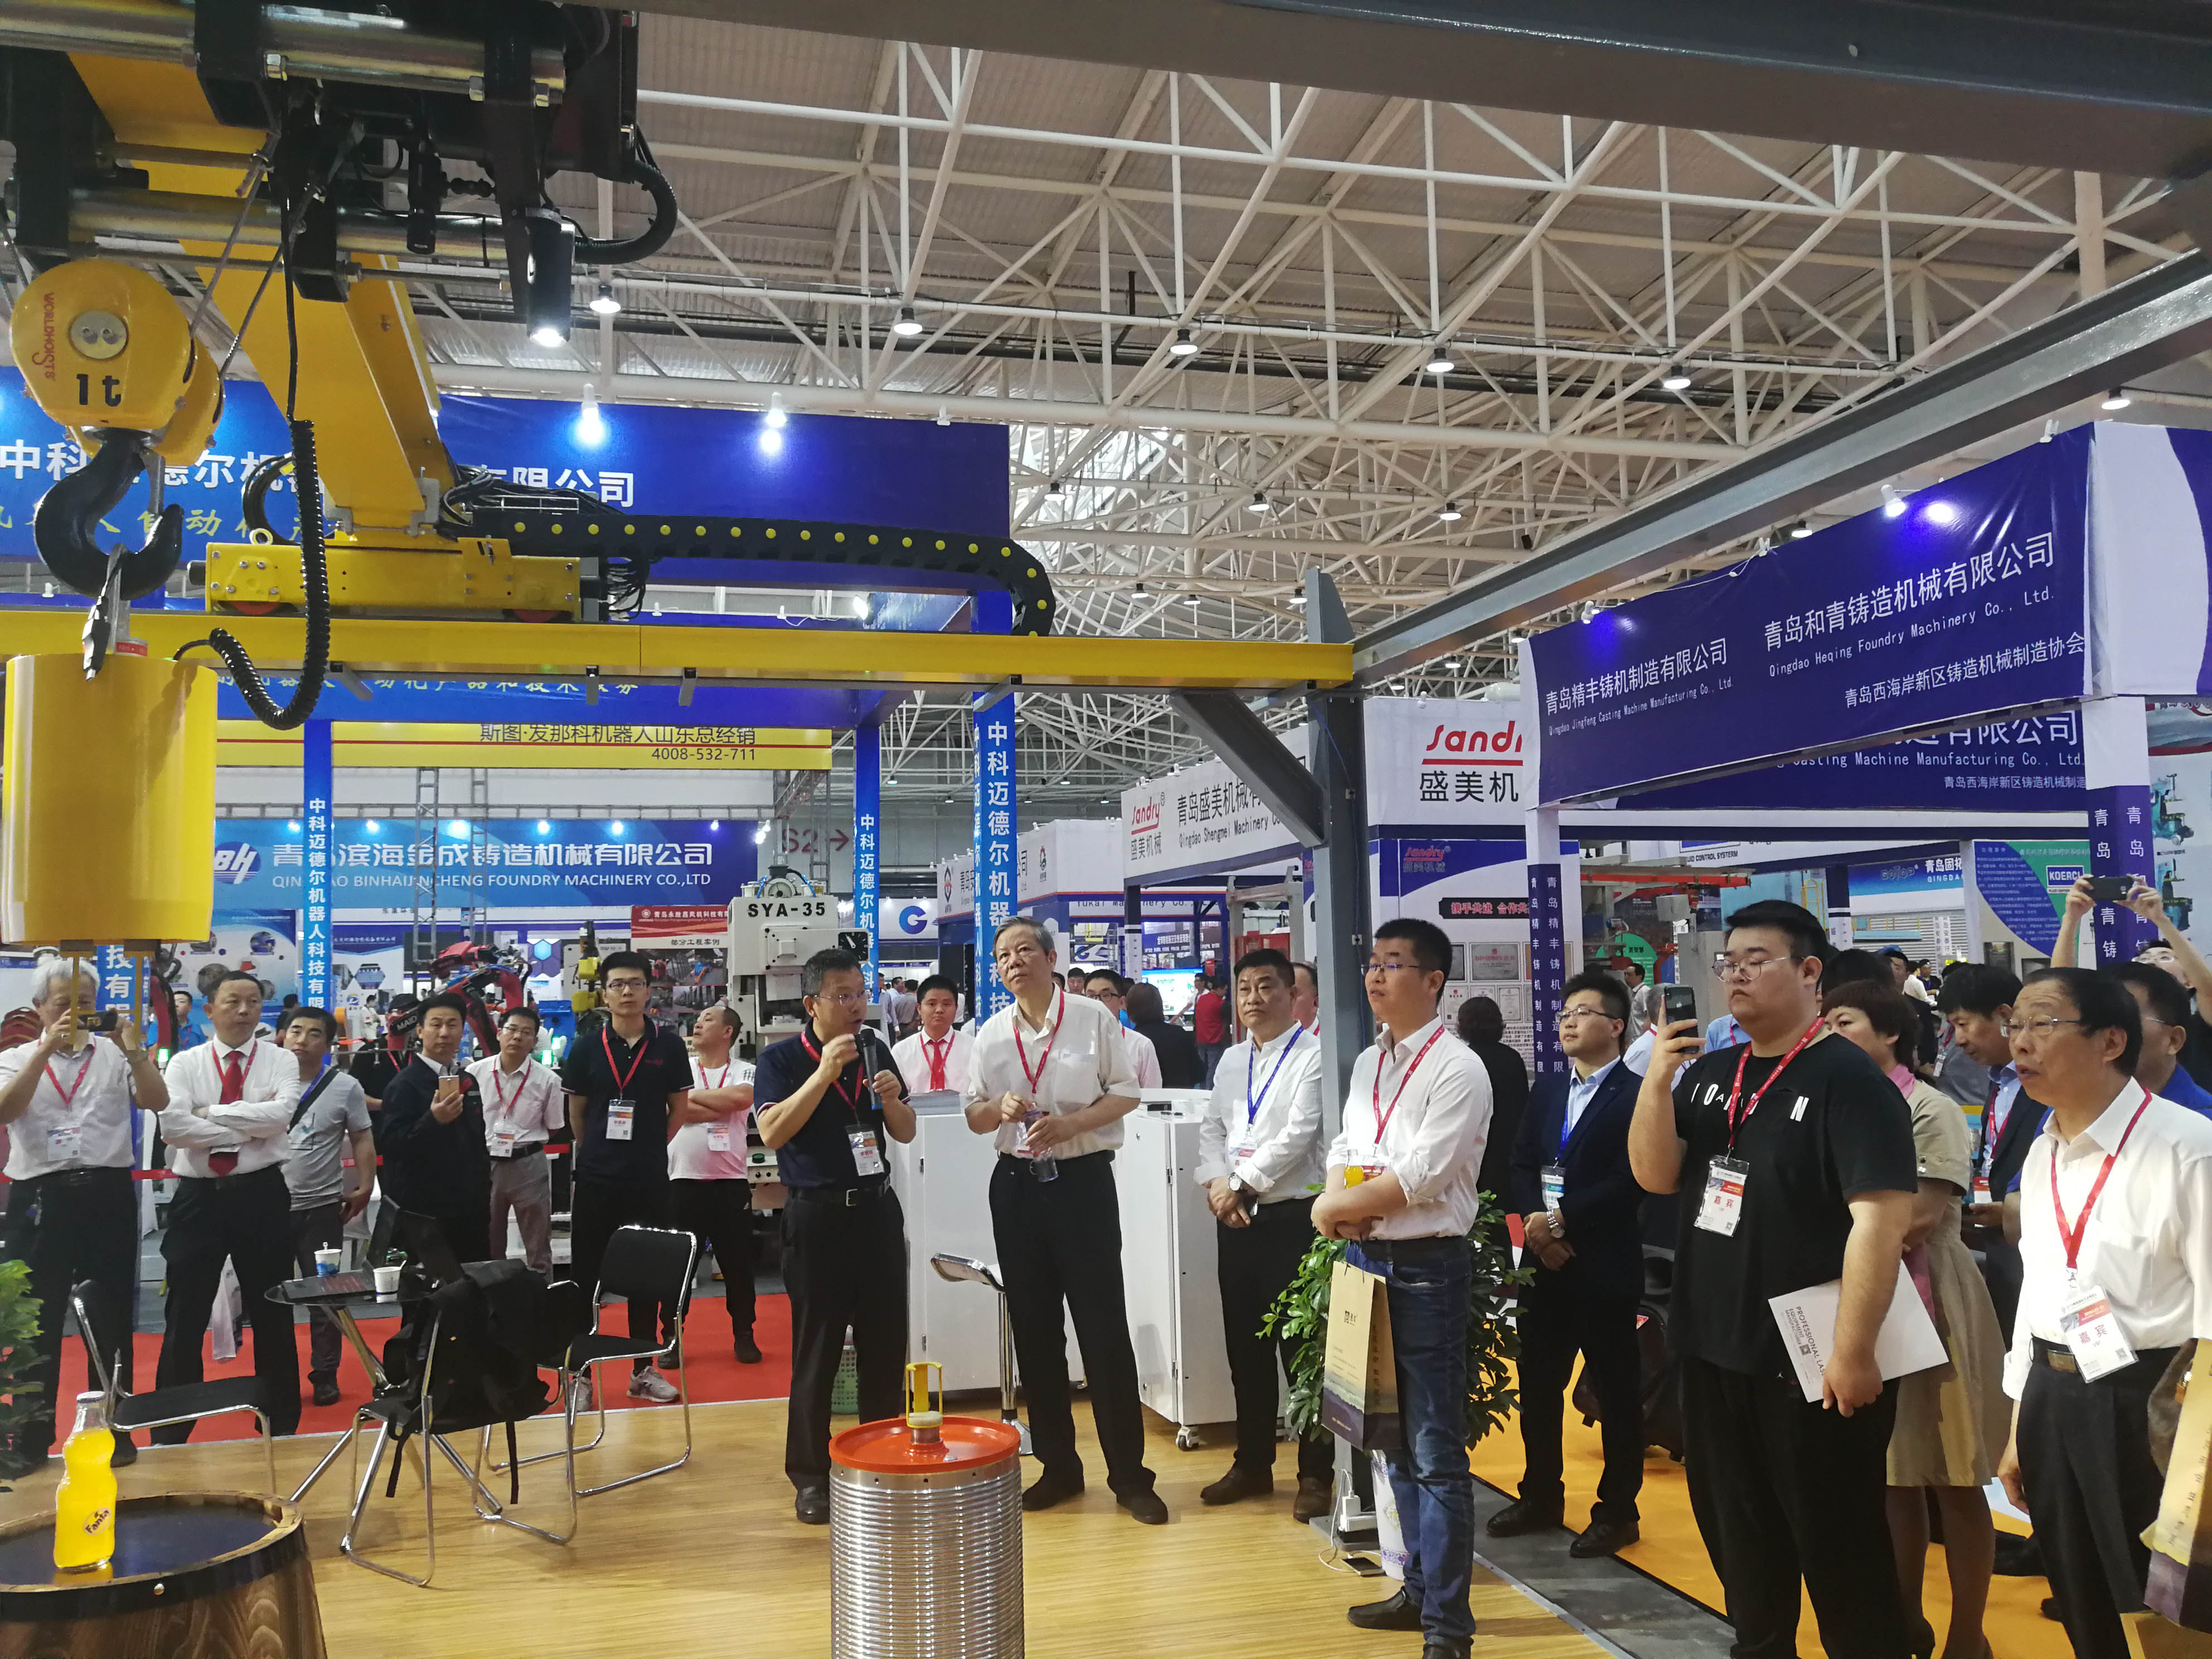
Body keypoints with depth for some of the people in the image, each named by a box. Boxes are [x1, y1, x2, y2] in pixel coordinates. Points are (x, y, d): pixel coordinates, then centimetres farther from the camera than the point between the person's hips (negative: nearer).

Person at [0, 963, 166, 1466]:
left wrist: (133, 1048, -17)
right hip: (41, 1198, 0)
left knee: (113, 1315, 8)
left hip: (108, 1194, 0)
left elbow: (157, 1102, -6)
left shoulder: (115, 1055, 7)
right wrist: (47, 1049, -20)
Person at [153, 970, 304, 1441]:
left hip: (261, 1194, 0)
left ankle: (283, 1424, 24)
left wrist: (212, 1112, -14)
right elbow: (172, 1127, -14)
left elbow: (280, 1114, -18)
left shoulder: (280, 1061, 1)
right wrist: (250, 1128, -14)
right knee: (185, 1316, 7)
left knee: (272, 1313, 10)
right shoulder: (184, 1064, 1)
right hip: (199, 1196, 0)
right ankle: (170, 1432, 21)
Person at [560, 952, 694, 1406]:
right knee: (587, 1271, 5)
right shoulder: (587, 1047, -1)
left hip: (649, 1178, 0)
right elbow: (576, 1112, 8)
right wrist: (599, 1153, 10)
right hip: (595, 1178, 0)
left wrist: (648, 1149, 7)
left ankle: (643, 1370, 18)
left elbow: (678, 1108, 6)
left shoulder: (668, 1045, -1)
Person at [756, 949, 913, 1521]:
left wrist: (891, 1098, -9)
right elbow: (772, 1132, -18)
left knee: (886, 1344, 9)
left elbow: (905, 1134, 13)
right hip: (816, 1215, -4)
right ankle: (810, 1477, 15)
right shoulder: (782, 1059, -4)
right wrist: (825, 1073, -23)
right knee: (816, 1351, 2)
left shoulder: (875, 1052, 9)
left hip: (877, 1208, 4)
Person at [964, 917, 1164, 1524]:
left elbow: (1126, 1092, -3)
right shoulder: (991, 1034, 6)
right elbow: (975, 1117, 10)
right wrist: (1003, 1107, -13)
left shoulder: (1093, 1018, -4)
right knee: (1034, 1328, 10)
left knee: (1104, 1326, -3)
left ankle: (1129, 1474, 9)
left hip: (1083, 1180, -4)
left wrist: (1070, 1123, -16)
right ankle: (1058, 1466, 24)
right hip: (1017, 1183, 4)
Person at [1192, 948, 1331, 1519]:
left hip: (1292, 1217, -7)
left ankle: (1315, 1473, 13)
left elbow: (1298, 1135, -15)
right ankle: (1253, 1463, 28)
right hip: (1235, 1220, 7)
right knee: (1245, 1348, 14)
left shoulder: (1311, 1055, -8)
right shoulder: (1231, 1061, 15)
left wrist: (1241, 1184, -12)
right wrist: (1215, 1184, -1)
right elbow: (1212, 1129, 16)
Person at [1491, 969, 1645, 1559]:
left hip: (1605, 1268, -7)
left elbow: (1629, 1183, -18)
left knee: (1617, 1392, 6)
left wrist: (1562, 1220, -17)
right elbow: (1522, 1164, 8)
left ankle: (1617, 1511, 19)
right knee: (1538, 1385, 15)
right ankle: (1541, 1497, 30)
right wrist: (1536, 1222, -8)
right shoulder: (1548, 1089, 13)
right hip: (1545, 1265, 7)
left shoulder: (1636, 1096, -10)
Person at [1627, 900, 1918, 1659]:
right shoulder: (1711, 1074, 8)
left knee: (1840, 1552, 7)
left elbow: (1882, 1214, -19)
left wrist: (1853, 1351, -21)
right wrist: (1656, 1081, -12)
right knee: (1740, 1543, 20)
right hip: (1714, 1354, 7)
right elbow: (1656, 1176, 3)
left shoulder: (1847, 1077, -13)